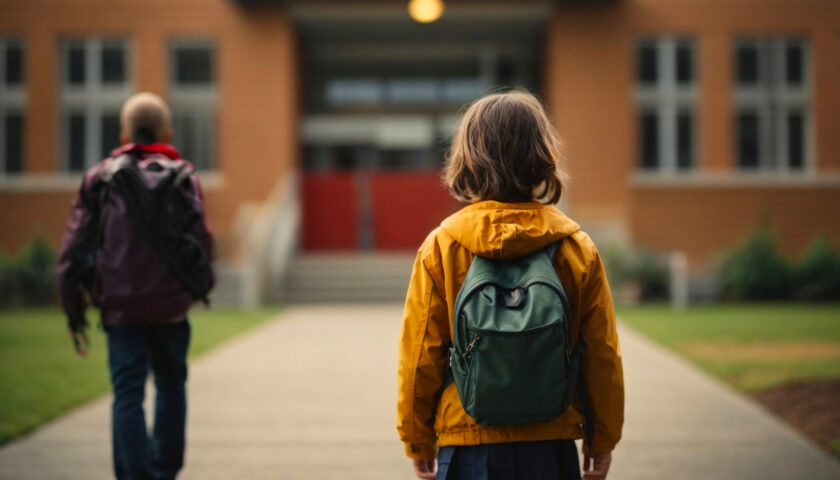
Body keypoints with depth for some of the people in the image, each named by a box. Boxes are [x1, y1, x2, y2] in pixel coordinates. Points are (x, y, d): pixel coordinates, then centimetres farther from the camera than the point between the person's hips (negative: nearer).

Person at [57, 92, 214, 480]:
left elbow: (73, 248, 4)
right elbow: (200, 240, -5)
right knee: (170, 386, 20)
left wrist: (73, 310, 9)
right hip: (170, 305, 0)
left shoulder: (99, 177, 7)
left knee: (128, 396, 1)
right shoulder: (182, 176, 5)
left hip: (120, 306, 0)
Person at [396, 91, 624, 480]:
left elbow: (420, 354, -3)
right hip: (551, 447, 2)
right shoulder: (577, 247, -1)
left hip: (467, 441, -1)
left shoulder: (441, 247, -6)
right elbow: (602, 354, 3)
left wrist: (418, 441, 9)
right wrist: (603, 438, 15)